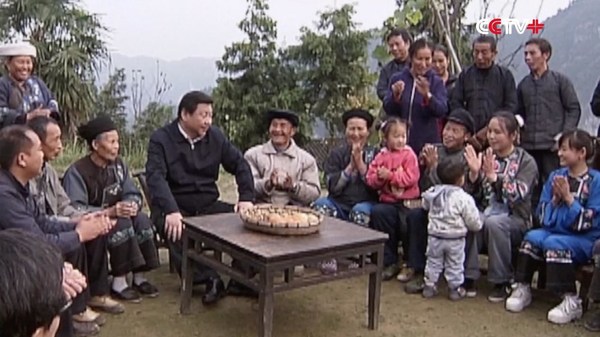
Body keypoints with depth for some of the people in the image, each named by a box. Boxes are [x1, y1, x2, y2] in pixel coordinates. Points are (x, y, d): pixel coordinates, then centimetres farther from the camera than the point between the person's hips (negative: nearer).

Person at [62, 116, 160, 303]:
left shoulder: (118, 165, 3)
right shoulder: (77, 171, -17)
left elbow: (133, 194, 1)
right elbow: (75, 210, -26)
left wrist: (133, 204, -24)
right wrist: (109, 212, -35)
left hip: (115, 216, 6)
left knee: (142, 220, -21)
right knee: (122, 223, -31)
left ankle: (139, 277, -13)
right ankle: (118, 283, -23)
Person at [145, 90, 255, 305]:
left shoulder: (215, 136, 8)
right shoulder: (161, 139, -6)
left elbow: (239, 164, 12)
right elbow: (156, 177, -19)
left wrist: (246, 198, -4)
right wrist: (171, 211, -35)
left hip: (208, 205, 5)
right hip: (174, 207, -4)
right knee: (176, 231, -37)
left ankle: (240, 280, -9)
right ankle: (208, 280, -25)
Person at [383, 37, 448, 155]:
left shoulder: (436, 82, 2)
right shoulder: (397, 79, 6)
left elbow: (442, 111, -12)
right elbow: (387, 109, -1)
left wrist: (427, 95, -30)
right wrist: (395, 96, -21)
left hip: (427, 143, -1)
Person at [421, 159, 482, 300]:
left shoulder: (433, 193, -2)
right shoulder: (464, 198, -18)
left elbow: (425, 205, 18)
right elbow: (474, 222, -14)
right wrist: (478, 225, 8)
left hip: (434, 236, 4)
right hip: (455, 239, -3)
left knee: (433, 262, 16)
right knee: (455, 265, 11)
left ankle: (429, 286, 21)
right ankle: (455, 288, 19)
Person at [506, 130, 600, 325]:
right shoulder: (556, 176, 9)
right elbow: (542, 215, 9)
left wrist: (568, 197, -15)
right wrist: (555, 199, -8)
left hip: (584, 240, -5)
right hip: (554, 231, 5)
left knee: (554, 243, -32)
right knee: (532, 237, -24)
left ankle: (571, 301, -23)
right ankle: (522, 288, -12)